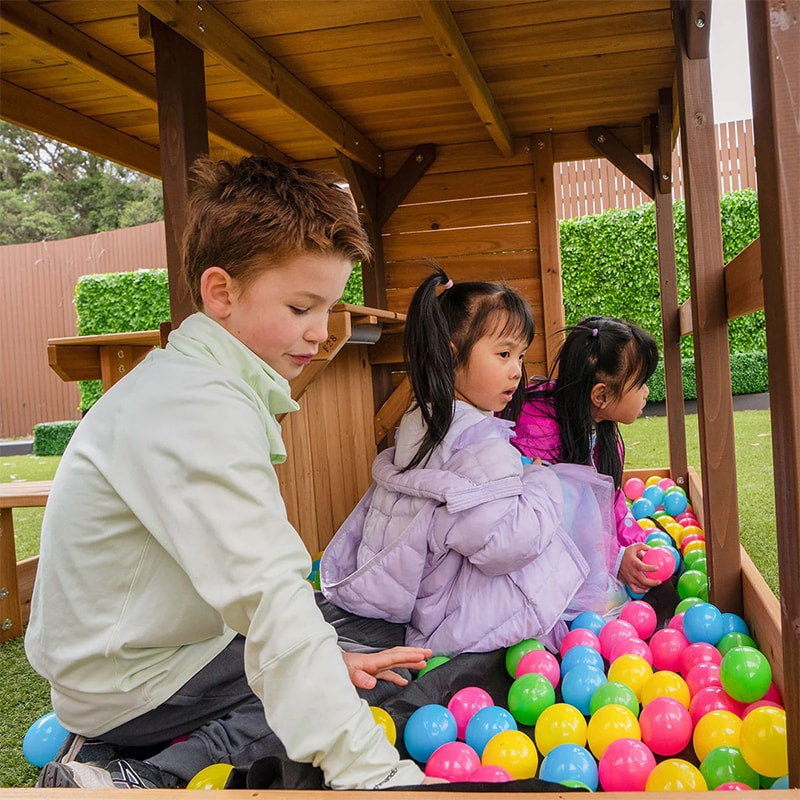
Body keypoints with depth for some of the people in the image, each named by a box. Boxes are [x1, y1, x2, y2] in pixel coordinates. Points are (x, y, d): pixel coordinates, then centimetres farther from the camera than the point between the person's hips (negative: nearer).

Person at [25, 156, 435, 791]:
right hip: (131, 687, -9)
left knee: (384, 635, 12)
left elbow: (246, 567, 3)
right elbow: (268, 594, -37)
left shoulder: (197, 382, 4)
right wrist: (376, 775, -38)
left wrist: (320, 650, -6)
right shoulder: (200, 409, -28)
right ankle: (153, 780, -12)